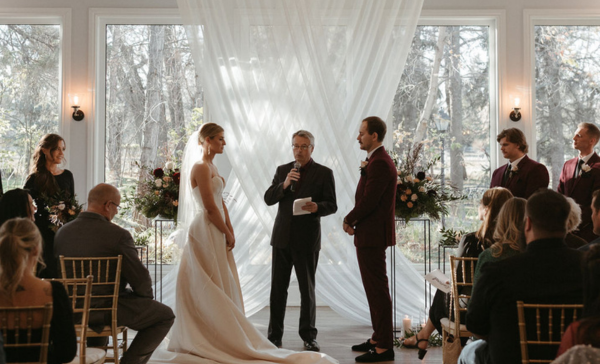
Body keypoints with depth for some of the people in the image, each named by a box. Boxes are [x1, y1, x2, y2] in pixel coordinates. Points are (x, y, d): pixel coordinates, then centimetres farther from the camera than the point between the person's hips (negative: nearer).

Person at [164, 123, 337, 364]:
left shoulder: (211, 167, 15)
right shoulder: (201, 167, -14)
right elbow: (210, 207, -19)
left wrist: (230, 231, 5)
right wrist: (228, 234, -10)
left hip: (215, 233, 9)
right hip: (206, 233, -9)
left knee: (212, 289, 12)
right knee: (214, 289, -4)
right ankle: (216, 339, 2)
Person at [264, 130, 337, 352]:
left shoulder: (324, 173, 0)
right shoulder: (282, 171, 10)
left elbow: (332, 205, -3)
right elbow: (268, 199, 2)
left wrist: (317, 207, -24)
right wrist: (284, 185, -15)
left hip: (307, 239, -3)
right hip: (282, 237, 3)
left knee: (307, 289, 6)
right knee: (278, 288, 6)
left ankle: (308, 336, 16)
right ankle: (274, 335, 14)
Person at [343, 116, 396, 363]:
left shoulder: (379, 163, -18)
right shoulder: (377, 160, 15)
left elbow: (368, 201, -22)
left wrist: (349, 220, -7)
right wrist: (354, 220, 2)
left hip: (373, 235, -11)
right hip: (369, 234, 11)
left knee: (377, 290, -6)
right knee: (374, 289, 18)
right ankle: (378, 338, 29)